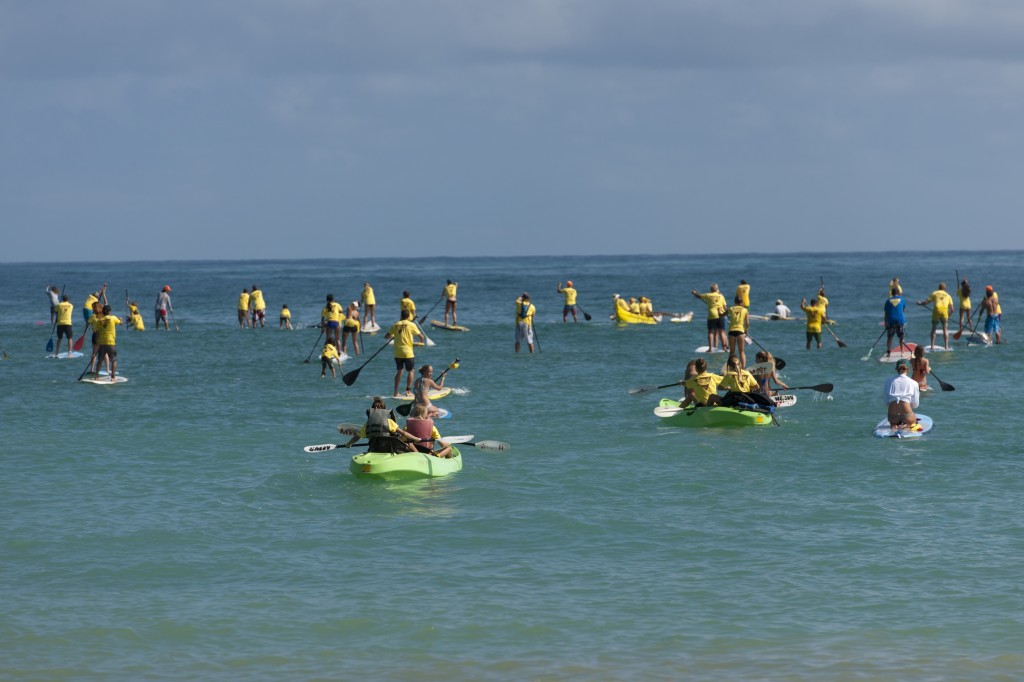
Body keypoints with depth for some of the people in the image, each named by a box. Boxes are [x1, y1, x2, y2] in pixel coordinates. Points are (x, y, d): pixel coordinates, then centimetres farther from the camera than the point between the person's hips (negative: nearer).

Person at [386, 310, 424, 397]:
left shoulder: (395, 325, 3)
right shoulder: (411, 325, -6)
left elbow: (386, 336, 9)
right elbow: (421, 336, -1)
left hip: (397, 353, 4)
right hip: (408, 353, -4)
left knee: (399, 371, 14)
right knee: (410, 371, 10)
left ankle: (396, 392, 12)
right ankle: (408, 390, 5)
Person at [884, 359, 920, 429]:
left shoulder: (889, 382, 6)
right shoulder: (913, 383, 1)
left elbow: (886, 403, 9)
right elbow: (915, 405, 7)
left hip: (892, 417, 2)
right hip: (906, 416, -2)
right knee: (914, 419, 34)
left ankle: (894, 425, 1)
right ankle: (905, 425, -1)